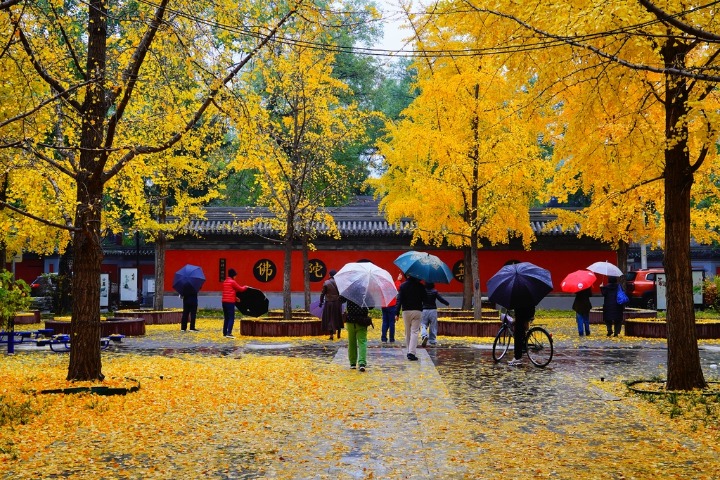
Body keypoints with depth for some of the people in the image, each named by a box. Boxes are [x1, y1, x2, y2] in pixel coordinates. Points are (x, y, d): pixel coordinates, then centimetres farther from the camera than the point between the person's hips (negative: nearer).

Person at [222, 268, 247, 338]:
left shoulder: (225, 282, 15)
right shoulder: (232, 282, -10)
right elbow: (240, 289, -3)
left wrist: (235, 297, 23)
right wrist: (245, 287, 17)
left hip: (224, 302, 8)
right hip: (230, 302, -8)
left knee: (226, 318, 15)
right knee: (231, 318, -7)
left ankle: (224, 333, 17)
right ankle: (229, 333, -16)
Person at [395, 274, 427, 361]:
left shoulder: (403, 286, -1)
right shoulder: (420, 286, -1)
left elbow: (399, 300, -5)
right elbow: (424, 299, 1)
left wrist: (397, 313, -4)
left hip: (406, 311, 1)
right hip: (417, 311, -1)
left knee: (407, 332, 13)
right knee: (414, 332, -3)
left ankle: (409, 351, 16)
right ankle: (412, 352, -14)